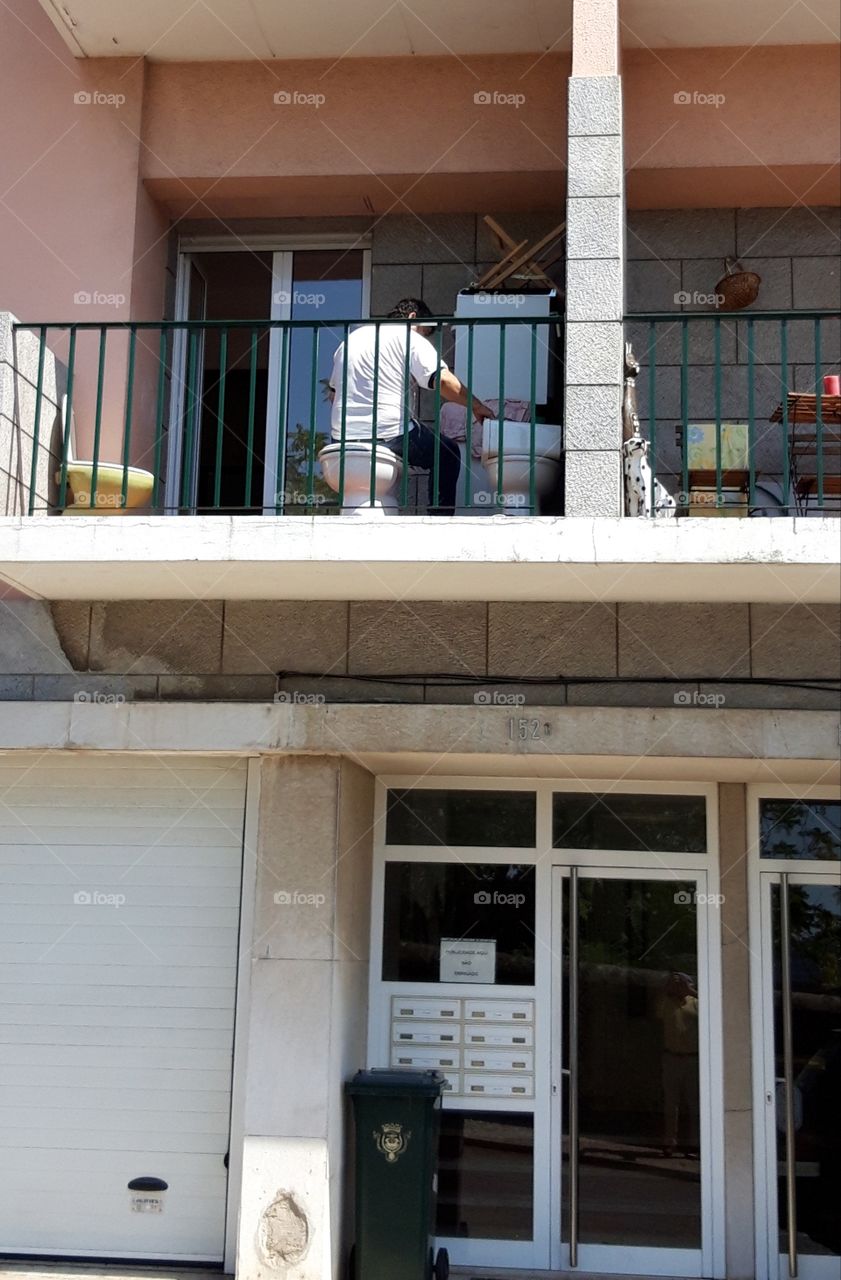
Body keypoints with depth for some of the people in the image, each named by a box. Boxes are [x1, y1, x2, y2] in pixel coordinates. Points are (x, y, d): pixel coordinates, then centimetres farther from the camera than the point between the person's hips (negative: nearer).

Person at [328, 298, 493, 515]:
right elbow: (443, 380, -13)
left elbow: (333, 392, 23)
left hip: (343, 439, 7)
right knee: (447, 454, 14)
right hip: (390, 434, -7)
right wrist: (477, 407, -2)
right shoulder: (410, 338, 0)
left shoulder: (352, 337, 21)